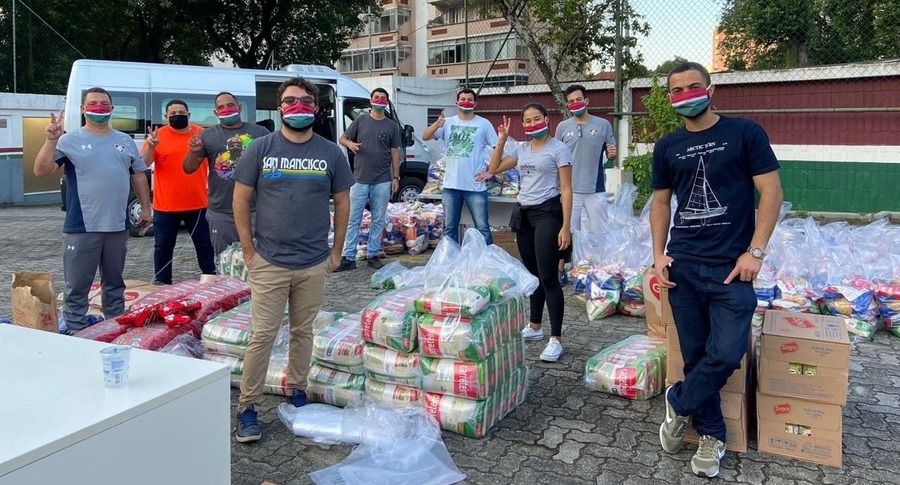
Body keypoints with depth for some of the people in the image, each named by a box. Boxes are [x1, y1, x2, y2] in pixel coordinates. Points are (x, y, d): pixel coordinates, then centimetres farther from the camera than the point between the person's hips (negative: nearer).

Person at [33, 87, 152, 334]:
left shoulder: (125, 141, 11)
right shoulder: (70, 140, -1)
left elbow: (139, 175, 17)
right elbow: (41, 171, -9)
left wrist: (145, 208, 13)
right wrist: (51, 140, -21)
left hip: (118, 226, 4)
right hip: (81, 228, -4)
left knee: (115, 283, 16)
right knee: (77, 287, 2)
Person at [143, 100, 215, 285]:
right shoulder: (158, 135, -2)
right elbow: (143, 164, -8)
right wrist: (150, 147, -26)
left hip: (198, 204, 1)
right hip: (165, 206, -1)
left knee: (205, 243, 11)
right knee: (163, 246, 7)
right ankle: (162, 282, 18)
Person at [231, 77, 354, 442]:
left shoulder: (331, 153, 2)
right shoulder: (260, 149, -1)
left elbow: (342, 202, 8)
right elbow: (241, 200, 1)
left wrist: (336, 251, 6)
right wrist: (249, 250, -2)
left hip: (314, 264, 2)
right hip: (269, 262, -1)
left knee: (303, 331, 13)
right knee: (263, 335, 1)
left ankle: (297, 392, 30)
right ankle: (247, 406, 13)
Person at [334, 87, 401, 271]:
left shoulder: (391, 125, 9)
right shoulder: (360, 121, 8)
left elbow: (395, 153, 10)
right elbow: (342, 138, 11)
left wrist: (396, 177, 5)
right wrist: (350, 143, -13)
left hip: (382, 181, 1)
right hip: (360, 179, -1)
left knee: (378, 220, 5)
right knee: (353, 220, -1)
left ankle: (373, 255, 15)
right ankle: (349, 258, 3)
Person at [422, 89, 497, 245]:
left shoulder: (483, 124, 0)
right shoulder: (448, 122, 6)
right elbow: (425, 137, -2)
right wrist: (436, 125, -22)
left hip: (475, 186, -3)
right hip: (451, 185, 3)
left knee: (482, 228, 1)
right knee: (449, 228, 12)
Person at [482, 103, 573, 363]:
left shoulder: (558, 149, -6)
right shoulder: (521, 149, 12)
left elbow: (566, 190, -9)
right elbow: (494, 168, 17)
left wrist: (566, 226, -16)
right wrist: (501, 140, 7)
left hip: (547, 213, -6)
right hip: (523, 213, 7)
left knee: (548, 277, -10)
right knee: (532, 274, 15)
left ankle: (556, 339, -6)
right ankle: (535, 327, 28)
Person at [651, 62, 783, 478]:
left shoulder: (744, 133, -1)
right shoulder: (667, 147, 9)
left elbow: (771, 192, -3)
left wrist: (755, 252, -11)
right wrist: (658, 254, 4)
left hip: (732, 266, -3)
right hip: (683, 264, 3)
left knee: (726, 353, -11)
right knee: (696, 354, 6)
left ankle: (678, 404, 16)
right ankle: (712, 436, 23)